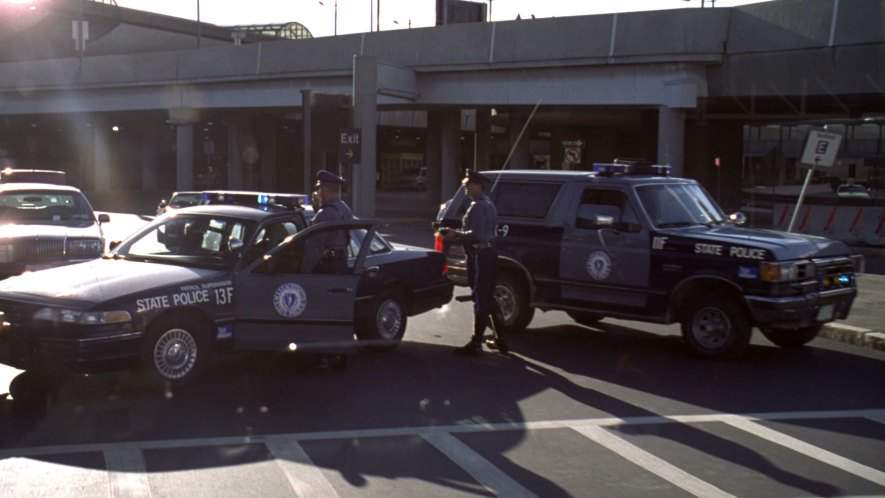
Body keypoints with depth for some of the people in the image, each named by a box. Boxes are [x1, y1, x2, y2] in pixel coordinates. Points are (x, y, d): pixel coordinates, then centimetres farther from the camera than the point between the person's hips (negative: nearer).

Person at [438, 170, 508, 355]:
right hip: (489, 252, 10)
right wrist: (458, 234, 15)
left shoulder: (477, 207, -16)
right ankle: (500, 339, 21)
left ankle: (476, 343, -1)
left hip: (479, 255, -10)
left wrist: (456, 234, -15)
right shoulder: (488, 204, 17)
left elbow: (476, 235, -24)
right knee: (488, 298, 16)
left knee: (480, 299, -6)